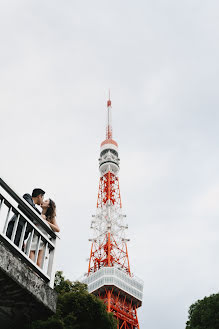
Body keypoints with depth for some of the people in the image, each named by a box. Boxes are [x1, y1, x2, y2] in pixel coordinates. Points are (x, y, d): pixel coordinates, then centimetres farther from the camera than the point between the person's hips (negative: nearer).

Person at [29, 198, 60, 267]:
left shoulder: (50, 217, 13)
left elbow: (57, 229, 0)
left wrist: (46, 222, -4)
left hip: (42, 240, -1)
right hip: (33, 239, 1)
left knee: (38, 263, -14)